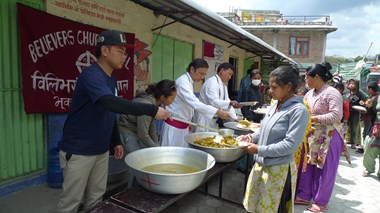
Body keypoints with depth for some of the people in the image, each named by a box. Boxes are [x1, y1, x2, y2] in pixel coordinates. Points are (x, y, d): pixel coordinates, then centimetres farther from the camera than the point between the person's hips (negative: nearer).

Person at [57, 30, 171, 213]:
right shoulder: (91, 75, -20)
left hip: (101, 150, 8)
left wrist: (116, 142, 13)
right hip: (78, 151, -7)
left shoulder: (111, 79, 8)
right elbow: (111, 103, -37)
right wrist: (152, 110, -36)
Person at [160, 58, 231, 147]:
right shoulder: (183, 82, -20)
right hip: (174, 126, -9)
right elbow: (194, 103, -33)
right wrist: (217, 111, -36)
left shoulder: (188, 82, 10)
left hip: (182, 125, 9)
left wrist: (188, 122, 15)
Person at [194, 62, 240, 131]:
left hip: (214, 120, 9)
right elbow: (214, 102, -26)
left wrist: (235, 118, 5)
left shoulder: (223, 86, 13)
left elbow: (226, 103, 13)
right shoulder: (212, 82, -16)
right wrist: (230, 103, -36)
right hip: (205, 120, -9)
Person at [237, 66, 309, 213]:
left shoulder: (298, 110, -18)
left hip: (279, 169, -7)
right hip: (261, 164, 7)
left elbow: (290, 144, -23)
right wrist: (251, 137, -2)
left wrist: (259, 150, -21)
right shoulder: (275, 105, 6)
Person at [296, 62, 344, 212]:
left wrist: (313, 118, -25)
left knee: (324, 170, 6)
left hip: (328, 137, -7)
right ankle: (304, 196, 29)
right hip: (311, 135, 7)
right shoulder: (309, 93, 7)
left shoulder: (332, 93, -15)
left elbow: (337, 115, -24)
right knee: (308, 166, 13)